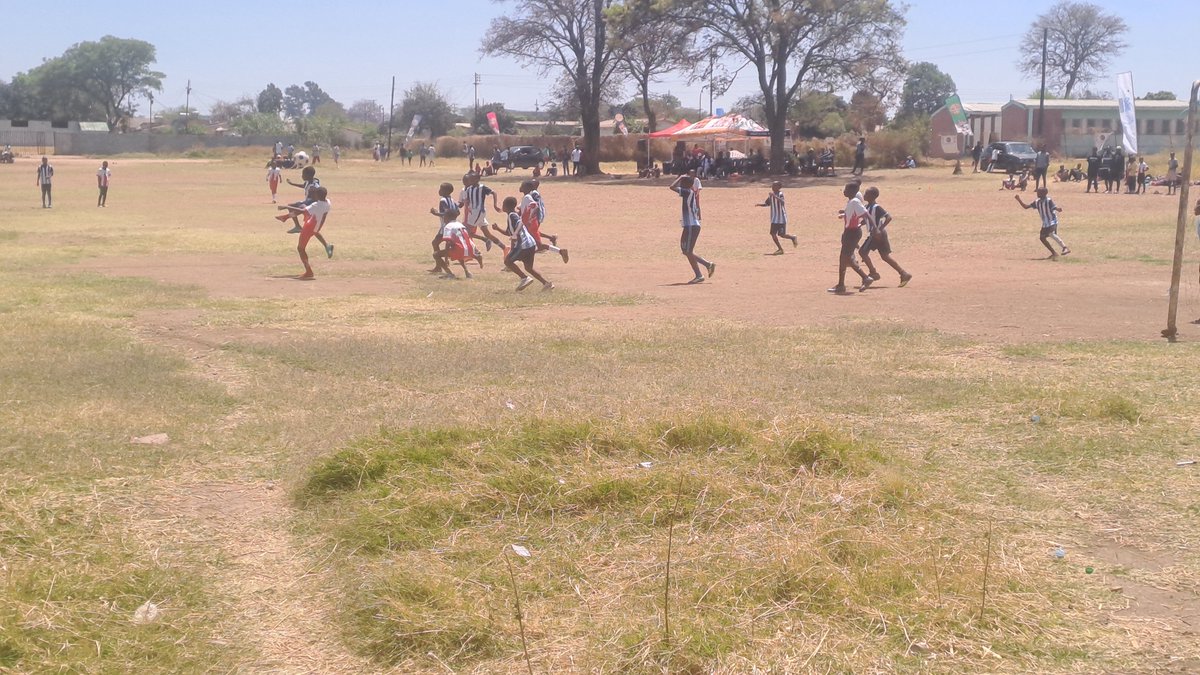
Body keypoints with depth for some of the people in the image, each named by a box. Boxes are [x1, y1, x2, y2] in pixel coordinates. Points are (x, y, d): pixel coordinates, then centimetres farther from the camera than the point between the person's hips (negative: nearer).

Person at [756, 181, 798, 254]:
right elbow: (767, 203, 17)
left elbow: (782, 202, -31)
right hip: (774, 219, 6)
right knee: (773, 234, -3)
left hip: (782, 218, -6)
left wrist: (775, 196, -42)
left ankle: (793, 237, 23)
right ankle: (780, 249, 7)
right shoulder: (771, 195, 5)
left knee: (782, 234, -6)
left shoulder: (780, 194, -13)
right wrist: (759, 204, 0)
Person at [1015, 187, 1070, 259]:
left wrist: (1059, 209, -48)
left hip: (1052, 222, -8)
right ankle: (1054, 253, 18)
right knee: (1042, 238, 9)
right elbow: (1025, 206, 8)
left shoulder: (1049, 201, -15)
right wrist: (1019, 200, -3)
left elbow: (1056, 208, -25)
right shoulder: (1037, 202, 5)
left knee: (1051, 234, -29)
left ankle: (1065, 248, -32)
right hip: (1045, 223, 8)